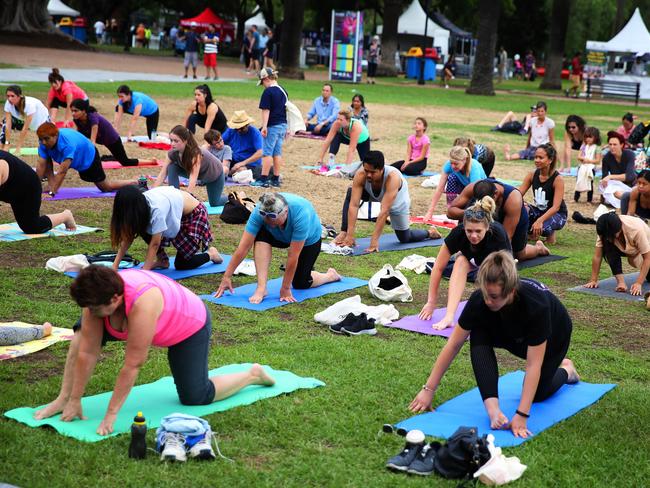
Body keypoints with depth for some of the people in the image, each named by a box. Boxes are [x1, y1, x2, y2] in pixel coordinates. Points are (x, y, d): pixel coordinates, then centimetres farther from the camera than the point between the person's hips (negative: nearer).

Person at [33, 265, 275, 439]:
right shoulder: (97, 296, -26)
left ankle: (253, 374, 12)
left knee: (194, 397, -10)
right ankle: (63, 399, -1)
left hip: (190, 325, -7)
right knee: (83, 331, -5)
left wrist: (110, 415, -34)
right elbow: (87, 352, -20)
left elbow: (132, 365, -39)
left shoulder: (142, 304, -44)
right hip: (162, 322, 7)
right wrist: (74, 400, -17)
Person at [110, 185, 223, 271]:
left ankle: (210, 254, 15)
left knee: (181, 264, -9)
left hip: (195, 214, -7)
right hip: (175, 213, 7)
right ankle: (162, 260, 1)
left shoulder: (157, 208, -38)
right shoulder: (140, 202, -18)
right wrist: (115, 265, -20)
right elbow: (128, 238, -15)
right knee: (142, 227, -14)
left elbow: (155, 243, -34)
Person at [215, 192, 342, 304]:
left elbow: (293, 256, -38)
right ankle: (261, 287, -28)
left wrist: (285, 289, -33)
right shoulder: (259, 212, -35)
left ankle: (331, 275, 30)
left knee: (301, 283, -1)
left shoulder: (300, 214, -44)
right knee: (261, 235, -28)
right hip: (282, 237, 3)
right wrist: (227, 277, -34)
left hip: (309, 238, -3)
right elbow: (243, 248, -33)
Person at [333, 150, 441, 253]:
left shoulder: (393, 177, -45)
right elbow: (354, 205, -38)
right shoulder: (360, 175, -35)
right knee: (351, 193, -24)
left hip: (398, 202, -3)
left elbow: (384, 210, -47)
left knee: (405, 238, 6)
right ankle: (343, 232, -18)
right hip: (376, 196, 3)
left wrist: (374, 240, -49)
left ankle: (430, 232, 35)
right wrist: (349, 235, -44)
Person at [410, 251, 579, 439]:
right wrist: (429, 389, -26)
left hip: (552, 335, -3)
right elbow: (454, 345, -26)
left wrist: (521, 415, -46)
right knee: (479, 335, -27)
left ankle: (565, 369, 33)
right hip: (514, 334, 3)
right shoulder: (480, 299, -34)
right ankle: (493, 410, -31)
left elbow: (533, 365, -41)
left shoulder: (536, 304, -44)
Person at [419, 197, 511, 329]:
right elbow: (438, 268, -28)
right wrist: (431, 302, -26)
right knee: (461, 261, -31)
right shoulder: (458, 233, -36)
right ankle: (449, 317, -36)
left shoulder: (497, 235, -41)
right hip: (471, 257, 0)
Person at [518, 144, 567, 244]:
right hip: (538, 210, 4)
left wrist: (540, 220, -42)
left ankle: (550, 233, 1)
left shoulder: (557, 179, -20)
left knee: (540, 227, -36)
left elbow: (556, 207, -27)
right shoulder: (532, 175, -6)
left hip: (557, 214, -4)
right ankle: (531, 232, -1)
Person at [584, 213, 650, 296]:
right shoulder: (605, 232, -31)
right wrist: (593, 280, -27)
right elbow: (597, 256, -25)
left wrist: (639, 283, -40)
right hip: (626, 250, 1)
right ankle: (621, 282, -23)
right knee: (608, 247, -27)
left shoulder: (637, 230, -41)